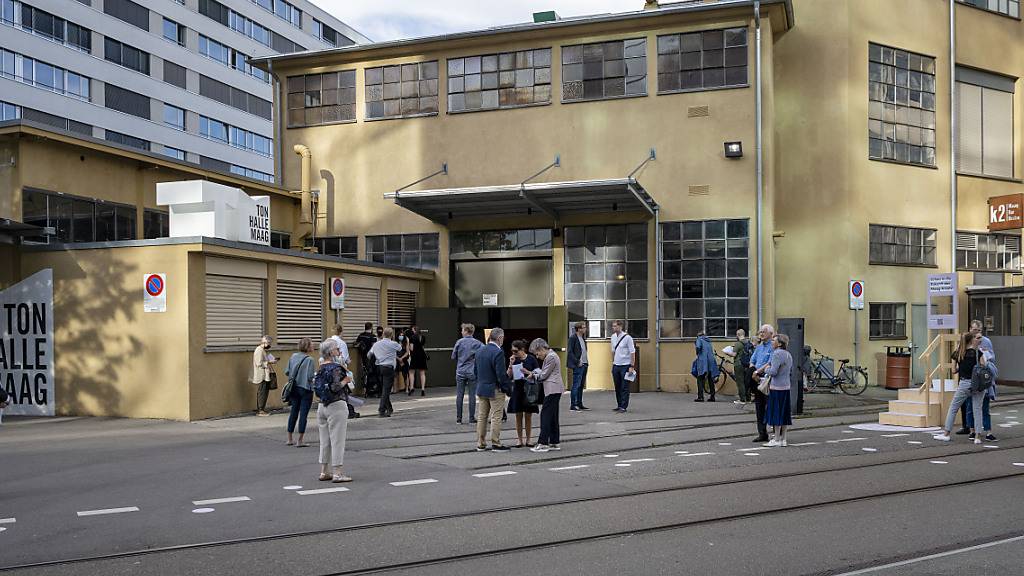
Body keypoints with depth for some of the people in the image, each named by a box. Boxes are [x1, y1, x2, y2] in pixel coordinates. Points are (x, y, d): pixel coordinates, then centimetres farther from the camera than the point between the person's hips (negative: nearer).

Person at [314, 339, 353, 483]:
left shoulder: (321, 368, 10)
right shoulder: (336, 368, -15)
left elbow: (316, 386, 14)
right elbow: (335, 387, -24)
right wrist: (345, 380, -8)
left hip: (322, 406, 8)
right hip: (336, 406, -8)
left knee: (325, 440, 13)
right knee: (337, 440, -2)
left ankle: (324, 472, 19)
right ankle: (337, 473, 0)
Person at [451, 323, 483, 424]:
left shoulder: (459, 342, -3)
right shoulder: (477, 343, -3)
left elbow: (453, 357, 1)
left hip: (460, 371, 1)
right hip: (472, 372, 0)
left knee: (459, 395, 7)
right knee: (472, 395, 4)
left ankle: (459, 418, 10)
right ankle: (472, 418, 5)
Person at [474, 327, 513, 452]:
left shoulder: (479, 351, 6)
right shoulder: (498, 352, -18)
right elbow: (501, 374, -19)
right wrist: (508, 388, -9)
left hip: (481, 389, 7)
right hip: (495, 390, -7)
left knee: (482, 417, 13)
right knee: (496, 418, 0)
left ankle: (480, 444, 18)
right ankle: (496, 444, 4)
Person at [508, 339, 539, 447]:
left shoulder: (531, 359, -4)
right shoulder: (514, 360, 4)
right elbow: (509, 376, 2)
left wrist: (527, 372, -18)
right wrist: (511, 364, -11)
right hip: (517, 390, 2)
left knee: (528, 416, 4)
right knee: (518, 416, 4)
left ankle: (529, 440, 13)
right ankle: (520, 440, 11)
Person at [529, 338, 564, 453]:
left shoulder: (551, 357, -15)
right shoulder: (549, 356, 17)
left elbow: (544, 375, -13)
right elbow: (544, 373, 21)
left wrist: (533, 375, 2)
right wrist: (536, 373, 6)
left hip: (553, 390, -11)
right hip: (553, 390, 11)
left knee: (545, 415, -9)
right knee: (552, 416, 12)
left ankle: (543, 443, -9)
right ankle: (554, 442, 16)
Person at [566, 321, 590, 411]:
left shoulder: (583, 338, 14)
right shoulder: (573, 338, -10)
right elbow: (570, 352, -13)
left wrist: (586, 361, 10)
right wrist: (577, 362, -16)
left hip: (584, 364, 8)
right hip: (578, 365, -8)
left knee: (581, 385, 12)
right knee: (576, 385, -7)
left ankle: (579, 404, 18)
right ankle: (572, 405, -4)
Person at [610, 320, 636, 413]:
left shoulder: (627, 337, -12)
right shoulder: (613, 337, 8)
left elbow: (632, 353, -11)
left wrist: (632, 366, -14)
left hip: (625, 365, -6)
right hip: (616, 366, 6)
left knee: (624, 388, -2)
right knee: (617, 387, 11)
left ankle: (623, 407, 2)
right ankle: (619, 405, 21)